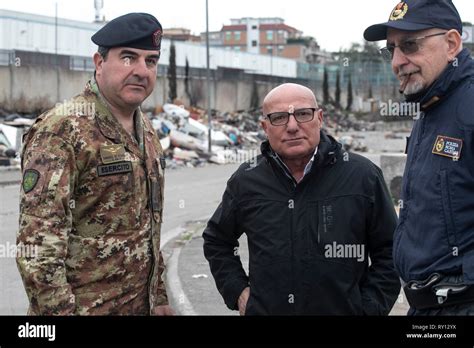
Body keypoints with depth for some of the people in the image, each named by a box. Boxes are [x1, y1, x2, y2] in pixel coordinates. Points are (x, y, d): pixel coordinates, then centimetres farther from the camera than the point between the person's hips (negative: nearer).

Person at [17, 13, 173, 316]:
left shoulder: (146, 131, 10)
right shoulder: (61, 129, -15)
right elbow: (37, 245, -20)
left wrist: (159, 297, 16)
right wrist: (60, 310, -23)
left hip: (142, 306, 7)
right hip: (84, 307, -7)